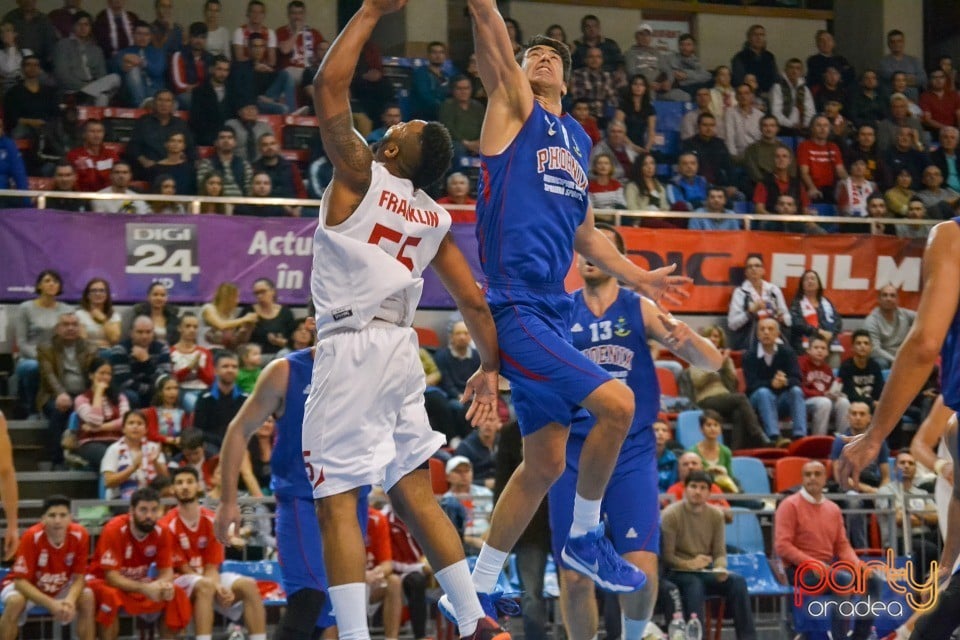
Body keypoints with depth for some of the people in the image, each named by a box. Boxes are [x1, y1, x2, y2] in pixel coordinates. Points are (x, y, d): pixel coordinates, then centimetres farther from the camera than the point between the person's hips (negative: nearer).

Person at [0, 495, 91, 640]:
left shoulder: (80, 535, -22)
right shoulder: (31, 537, -30)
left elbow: (79, 577, -15)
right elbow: (21, 581, -29)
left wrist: (70, 600, -37)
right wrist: (52, 604, -41)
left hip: (61, 588, 3)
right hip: (27, 587, -3)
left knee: (87, 597, -25)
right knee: (15, 601, -35)